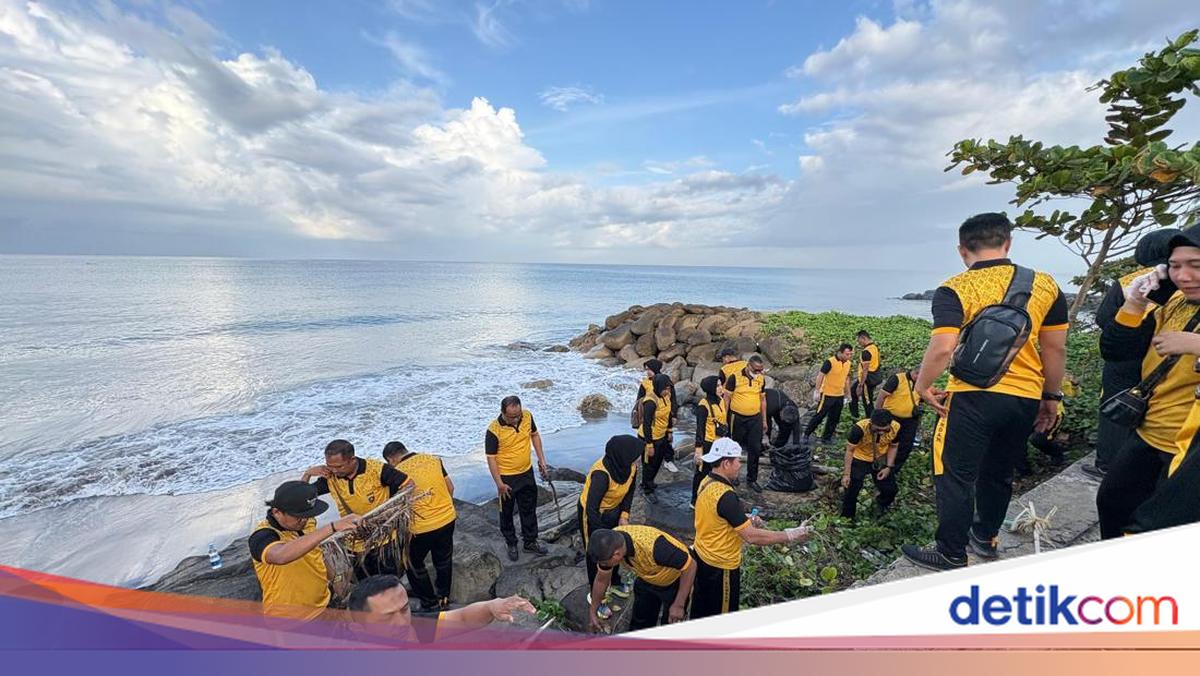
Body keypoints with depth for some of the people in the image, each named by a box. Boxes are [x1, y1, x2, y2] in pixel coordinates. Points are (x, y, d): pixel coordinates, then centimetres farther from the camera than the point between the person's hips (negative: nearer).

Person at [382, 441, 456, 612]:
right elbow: (450, 487, 4)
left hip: (421, 527, -4)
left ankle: (430, 602, 33)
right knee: (444, 560, 24)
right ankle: (444, 597, 39)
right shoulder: (433, 459, -3)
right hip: (448, 519, 4)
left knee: (414, 564, 22)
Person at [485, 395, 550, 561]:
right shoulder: (494, 430, -26)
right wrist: (499, 483, -17)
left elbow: (535, 435, 6)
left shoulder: (527, 416, -13)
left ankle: (530, 542, 36)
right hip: (507, 478, -4)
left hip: (527, 473, 4)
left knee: (529, 510, 18)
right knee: (506, 513, 15)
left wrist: (541, 460, 3)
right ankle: (511, 544, 36)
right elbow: (491, 458, -17)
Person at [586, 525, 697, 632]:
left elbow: (690, 566, -30)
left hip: (676, 581, -5)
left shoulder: (653, 546, -44)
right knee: (638, 624, 14)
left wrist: (679, 605, -24)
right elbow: (601, 580, -4)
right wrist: (592, 611, 5)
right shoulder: (610, 543, -24)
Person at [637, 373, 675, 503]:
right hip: (649, 438, -8)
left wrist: (670, 431, 18)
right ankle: (647, 490, 31)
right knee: (649, 465, 10)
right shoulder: (651, 401, -29)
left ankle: (647, 483, 48)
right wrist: (649, 445, -23)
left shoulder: (666, 396, -3)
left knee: (658, 463, 24)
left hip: (662, 436, 8)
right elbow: (646, 425, -26)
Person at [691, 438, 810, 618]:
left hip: (701, 556, 8)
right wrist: (790, 535, -21)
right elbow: (751, 536, -30)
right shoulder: (725, 496, -32)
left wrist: (746, 520, 1)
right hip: (720, 566, -8)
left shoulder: (707, 482, -3)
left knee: (701, 610, 27)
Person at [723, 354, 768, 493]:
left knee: (755, 449, 6)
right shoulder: (734, 377, -12)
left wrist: (764, 420, 13)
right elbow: (727, 398, -7)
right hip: (737, 419, -3)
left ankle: (752, 479, 21)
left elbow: (762, 399, 12)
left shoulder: (761, 379, 2)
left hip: (755, 419, 4)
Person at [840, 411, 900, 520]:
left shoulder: (896, 428, -25)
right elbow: (850, 450, -20)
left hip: (881, 460, 3)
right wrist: (846, 474, -17)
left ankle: (881, 505, 38)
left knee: (891, 489, 4)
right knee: (851, 489, -4)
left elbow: (893, 446, -1)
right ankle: (846, 518, 19)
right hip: (859, 460, -3)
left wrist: (889, 467, -6)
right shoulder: (859, 428, -35)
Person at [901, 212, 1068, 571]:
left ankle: (952, 554, 16)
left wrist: (923, 386, -6)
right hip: (1026, 398, 6)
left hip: (974, 396, -6)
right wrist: (1051, 397, 18)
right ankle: (985, 537, 40)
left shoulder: (954, 290, -10)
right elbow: (1056, 348, 8)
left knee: (955, 476, 6)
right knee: (999, 473, 22)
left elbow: (942, 348, -21)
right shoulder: (1045, 285, 6)